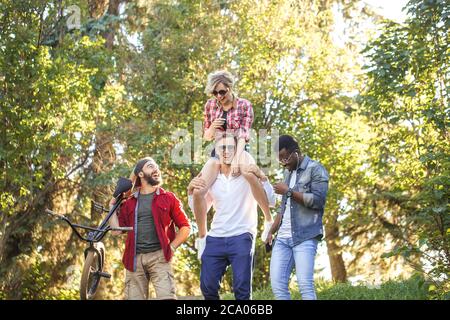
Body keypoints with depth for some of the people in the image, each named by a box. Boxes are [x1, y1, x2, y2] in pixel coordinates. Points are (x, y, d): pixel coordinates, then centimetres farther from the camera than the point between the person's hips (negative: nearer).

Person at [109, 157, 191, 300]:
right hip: (134, 258, 3)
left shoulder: (168, 198, 9)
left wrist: (172, 247, -5)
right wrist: (112, 205, 11)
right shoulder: (129, 202, 15)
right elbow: (117, 229, 9)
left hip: (159, 256, -3)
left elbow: (185, 227, 7)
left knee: (167, 297, -17)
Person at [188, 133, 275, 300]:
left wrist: (262, 177, -21)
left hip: (241, 238, -4)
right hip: (215, 239, 4)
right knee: (207, 286, 1)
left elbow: (271, 201, -7)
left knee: (241, 289, -6)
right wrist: (191, 190, 2)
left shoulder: (248, 175, 1)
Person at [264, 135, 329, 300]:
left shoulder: (316, 169, -1)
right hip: (283, 238, 7)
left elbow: (318, 200, -14)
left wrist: (288, 191, -10)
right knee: (277, 284, -5)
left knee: (305, 284, -17)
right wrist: (271, 231, 17)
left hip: (305, 237, -7)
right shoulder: (288, 173, 22)